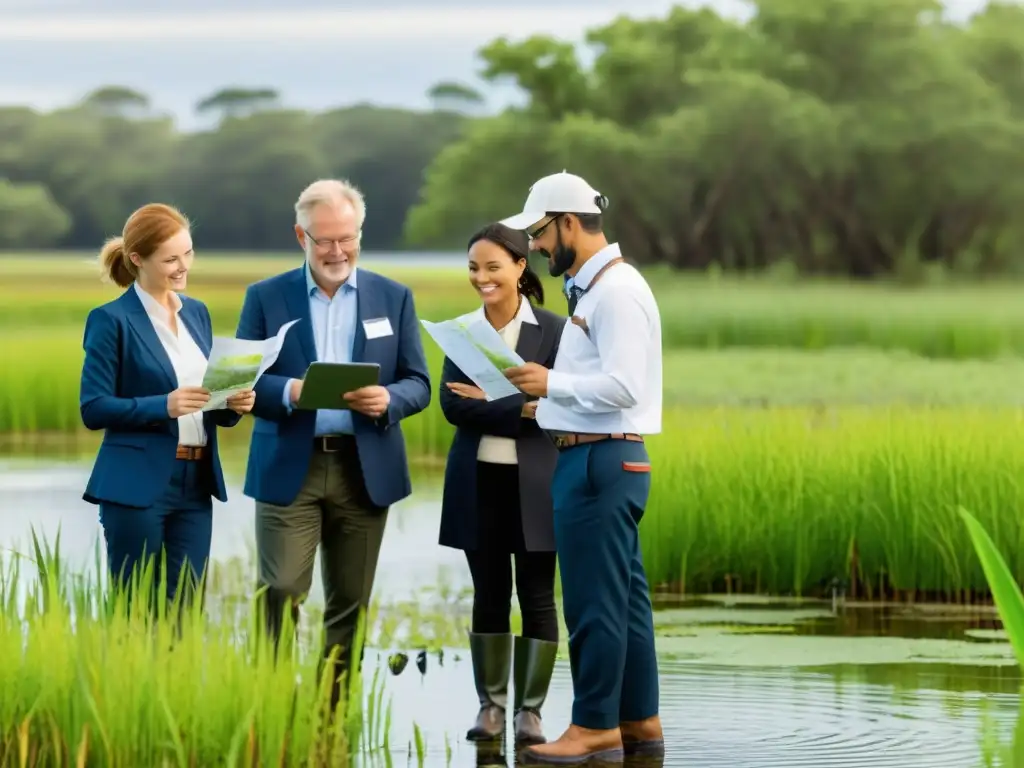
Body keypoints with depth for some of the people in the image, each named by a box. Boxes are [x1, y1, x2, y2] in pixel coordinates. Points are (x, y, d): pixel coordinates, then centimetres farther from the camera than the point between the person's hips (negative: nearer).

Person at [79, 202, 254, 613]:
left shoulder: (197, 312, 13)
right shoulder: (112, 319, -7)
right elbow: (93, 408, -11)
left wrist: (233, 403, -4)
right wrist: (164, 406, -23)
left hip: (195, 486, 6)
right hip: (137, 486, -6)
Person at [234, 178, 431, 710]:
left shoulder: (394, 298, 9)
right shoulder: (266, 297, 5)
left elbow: (418, 384, 7)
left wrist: (389, 400, -16)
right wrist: (289, 391, -19)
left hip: (365, 470, 2)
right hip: (289, 469, -2)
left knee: (349, 604, 5)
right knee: (280, 592, -12)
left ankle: (332, 714, 11)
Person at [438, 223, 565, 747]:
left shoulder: (552, 330, -4)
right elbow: (452, 406, -5)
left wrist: (487, 402, -12)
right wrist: (520, 410, -16)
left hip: (533, 483, -3)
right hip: (478, 482, 3)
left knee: (537, 595, 1)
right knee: (489, 594, 9)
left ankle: (529, 709, 7)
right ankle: (490, 704, 15)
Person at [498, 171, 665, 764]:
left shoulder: (615, 291, -15)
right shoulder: (594, 287, 16)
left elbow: (625, 386, -23)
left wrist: (551, 383, -16)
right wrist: (546, 393, 9)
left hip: (601, 461, -10)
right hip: (598, 457, 10)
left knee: (595, 602, -5)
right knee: (624, 599, 13)